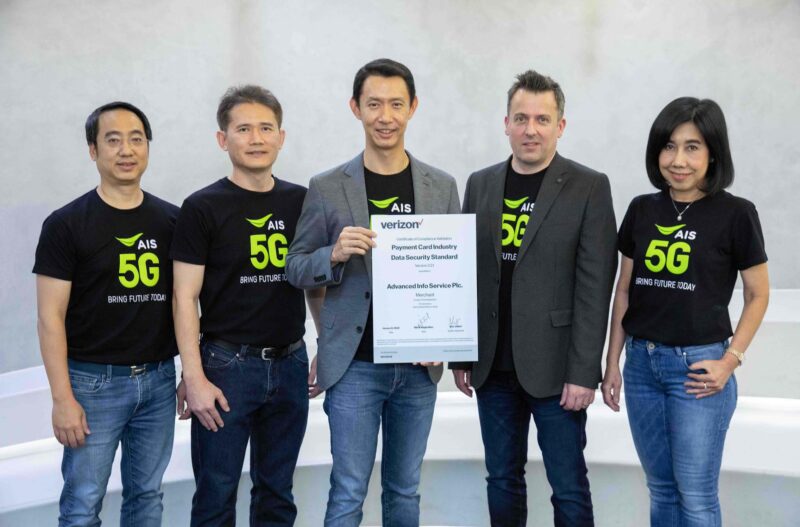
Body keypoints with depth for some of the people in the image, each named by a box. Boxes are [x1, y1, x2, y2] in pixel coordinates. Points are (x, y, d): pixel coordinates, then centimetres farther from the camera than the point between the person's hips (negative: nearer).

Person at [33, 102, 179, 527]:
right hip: (94, 382, -4)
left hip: (158, 379, 4)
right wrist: (62, 398, -13)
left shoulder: (172, 220, 6)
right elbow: (51, 317, -8)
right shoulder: (66, 224, -6)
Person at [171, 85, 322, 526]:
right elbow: (186, 298, -8)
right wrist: (194, 377, -13)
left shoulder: (301, 202, 6)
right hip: (227, 365, -4)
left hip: (290, 363, 4)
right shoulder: (203, 208, -6)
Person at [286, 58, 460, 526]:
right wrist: (335, 254, -20)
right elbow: (295, 268, 1)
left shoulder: (442, 186, 4)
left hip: (419, 366, 2)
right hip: (354, 365, -2)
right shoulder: (327, 188, -2)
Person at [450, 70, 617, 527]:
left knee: (569, 487, 4)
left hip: (555, 367, -4)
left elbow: (595, 286, -10)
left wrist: (584, 371, -14)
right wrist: (460, 354, 9)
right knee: (502, 480, 14)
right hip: (493, 367, 4)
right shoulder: (480, 184, 8)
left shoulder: (589, 188, -6)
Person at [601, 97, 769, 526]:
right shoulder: (641, 210, 4)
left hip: (697, 365, -4)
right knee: (661, 489, 15)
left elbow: (758, 295, -1)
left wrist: (730, 361, -10)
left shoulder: (735, 214, -8)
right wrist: (612, 362, 9)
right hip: (641, 363, 4)